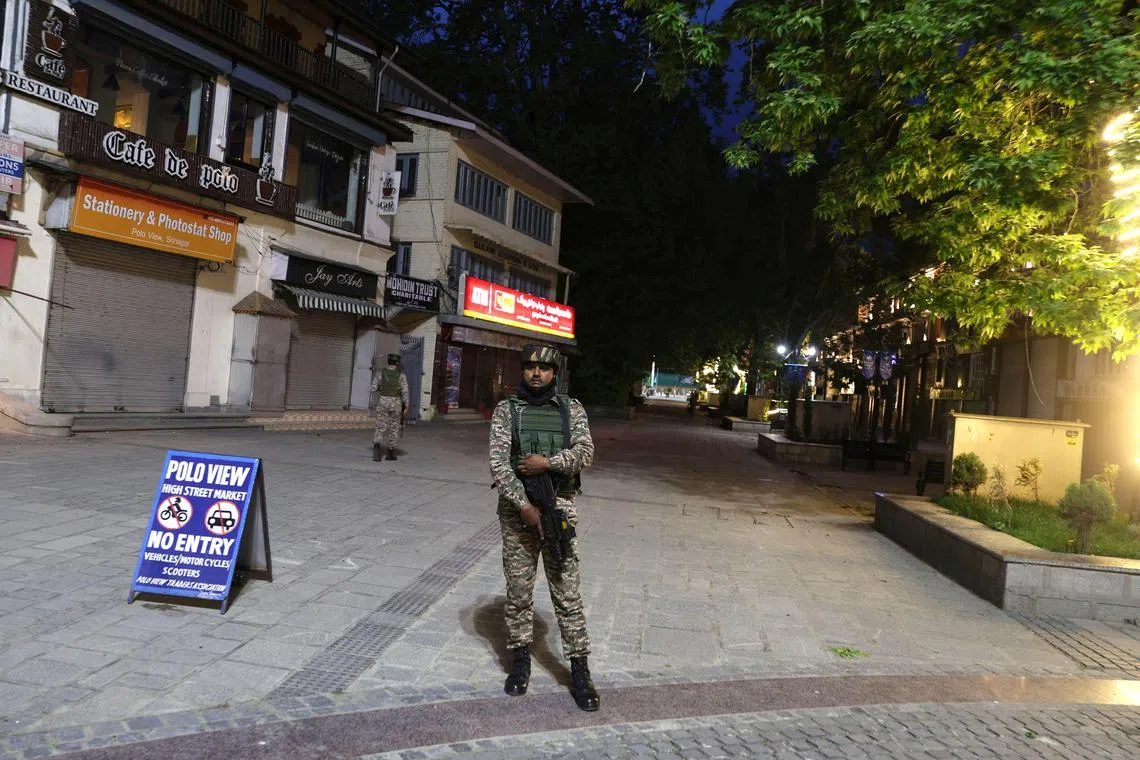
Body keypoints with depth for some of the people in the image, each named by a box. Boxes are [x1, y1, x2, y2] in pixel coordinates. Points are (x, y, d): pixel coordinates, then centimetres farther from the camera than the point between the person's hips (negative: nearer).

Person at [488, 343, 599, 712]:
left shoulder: (571, 409, 6)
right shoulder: (506, 409, 1)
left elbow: (585, 453, -5)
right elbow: (498, 463, -7)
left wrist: (547, 462, -19)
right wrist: (525, 506, -14)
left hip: (559, 508, 0)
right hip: (517, 509, 0)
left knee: (567, 592, 3)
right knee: (518, 591, 9)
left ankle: (579, 670, 12)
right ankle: (520, 660, 25)